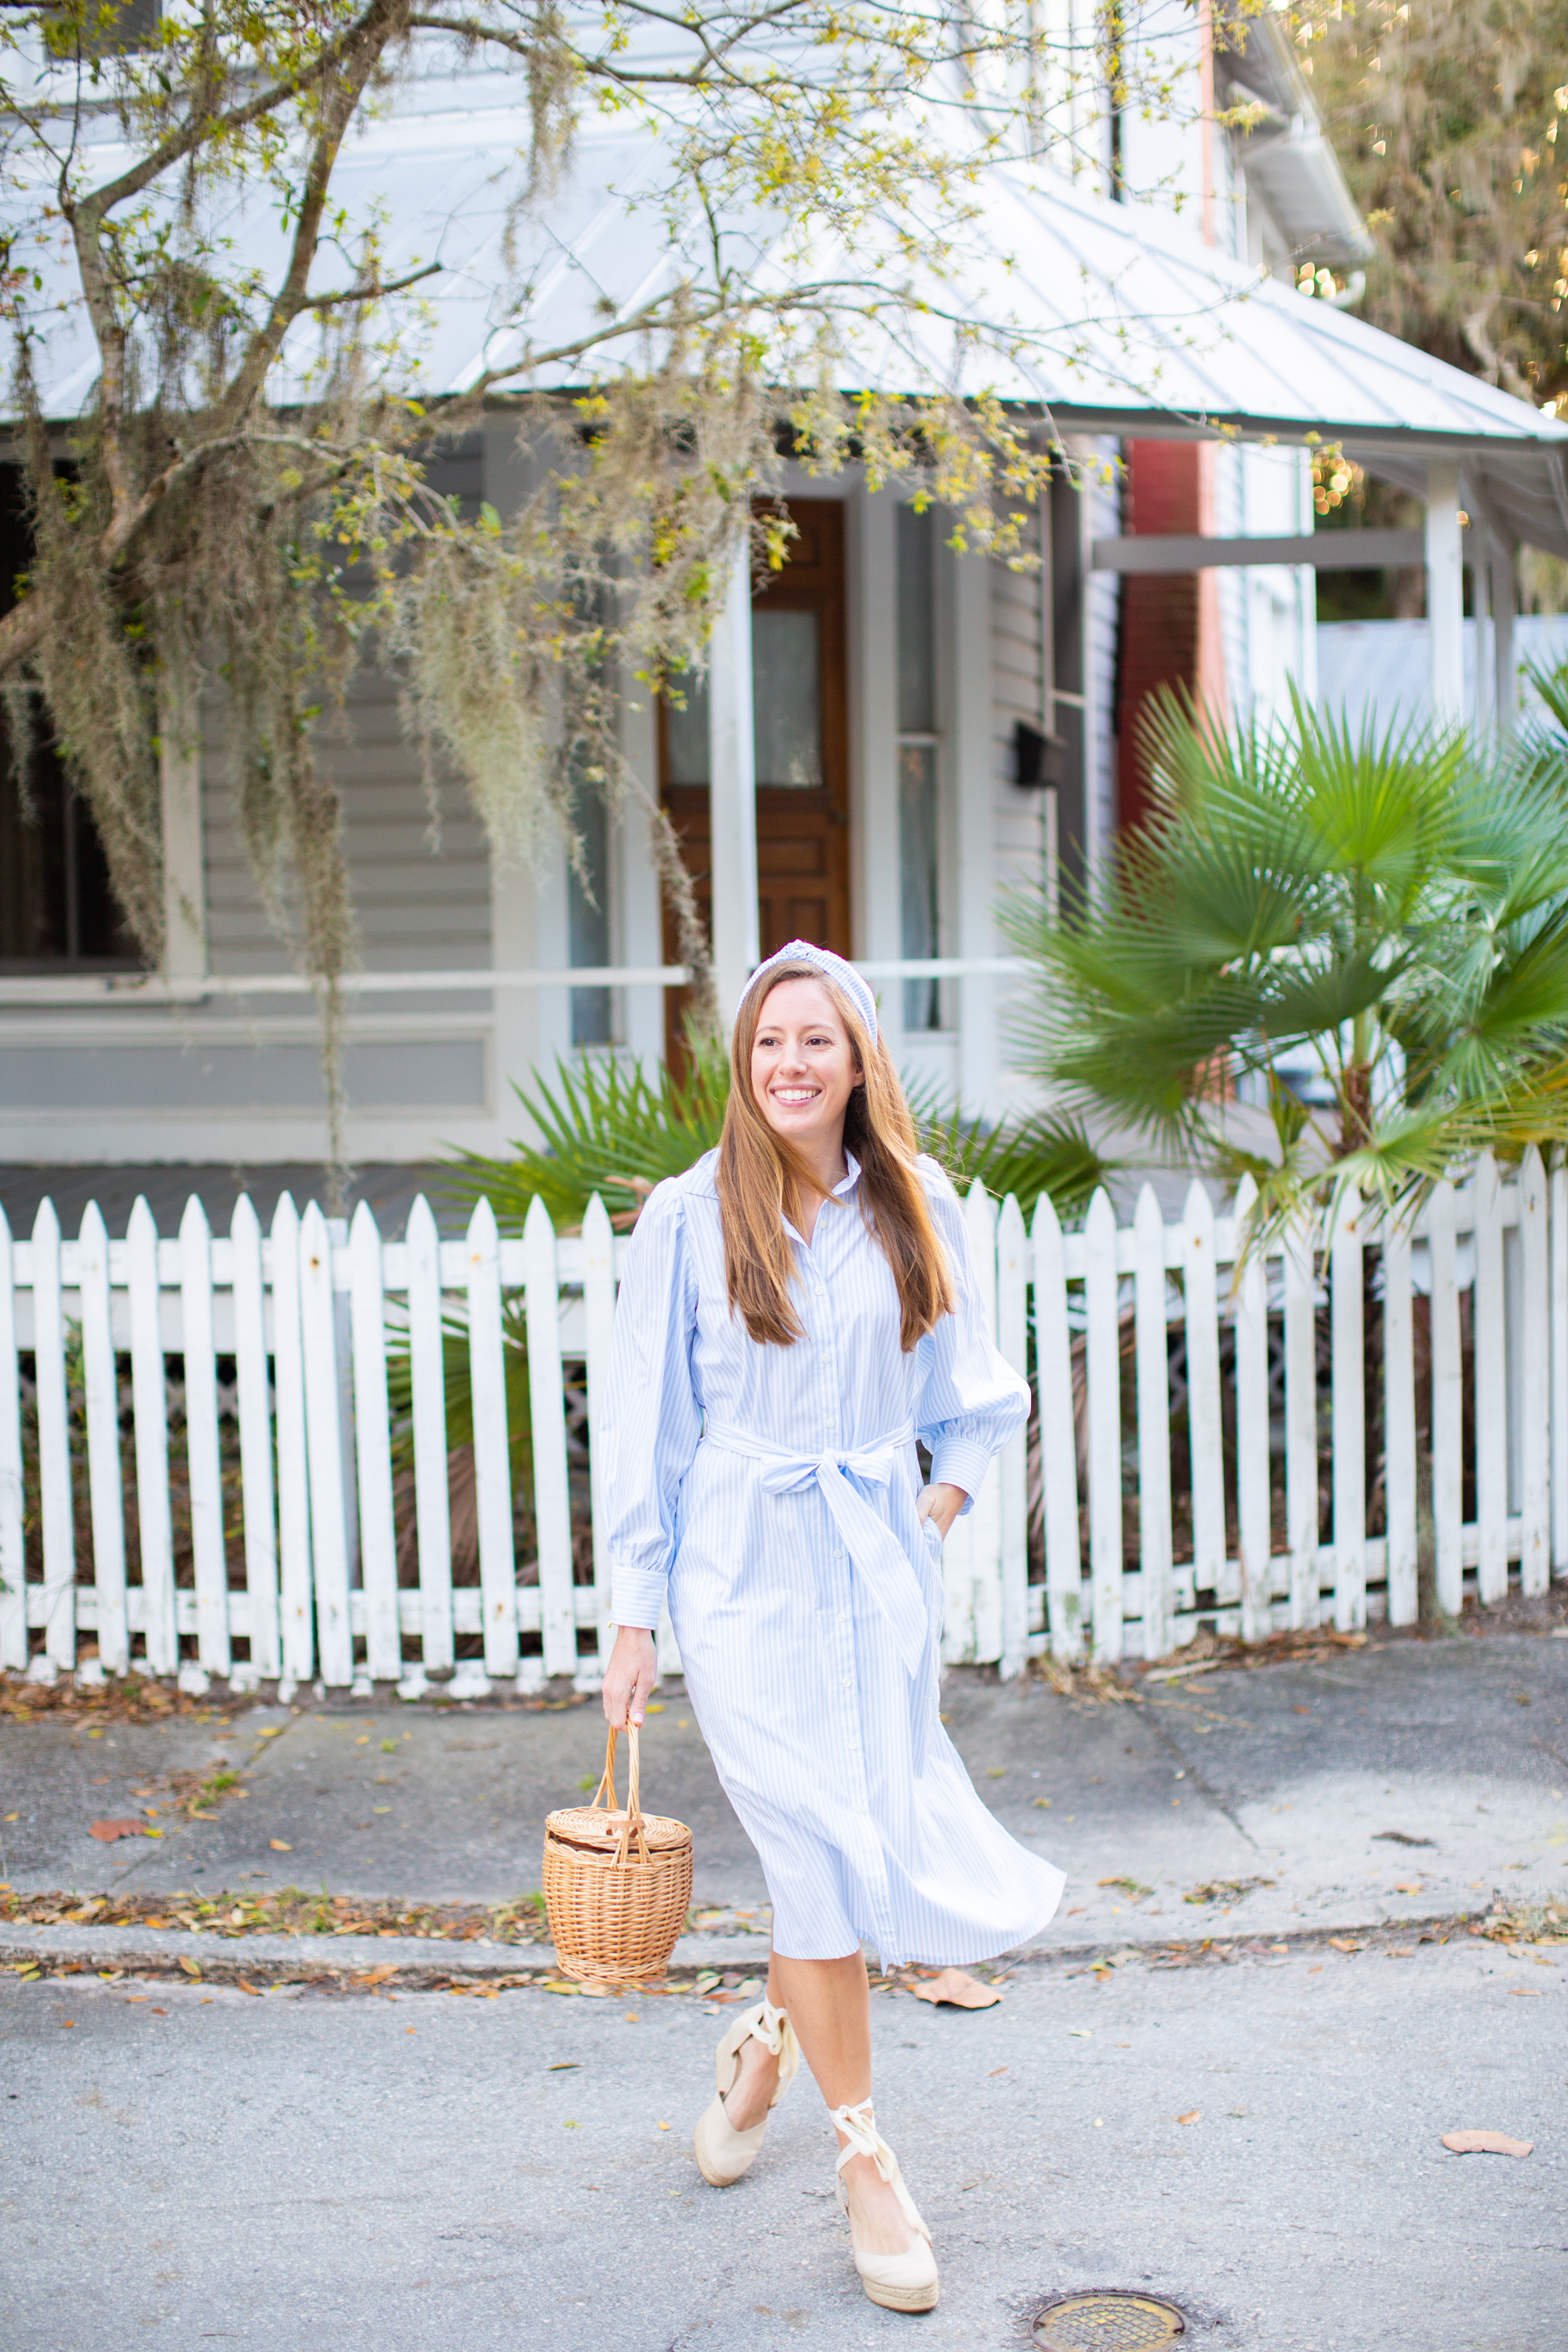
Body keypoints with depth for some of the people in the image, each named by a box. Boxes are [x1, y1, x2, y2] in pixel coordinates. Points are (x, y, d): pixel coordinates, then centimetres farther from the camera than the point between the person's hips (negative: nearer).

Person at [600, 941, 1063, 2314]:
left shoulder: (918, 1211, 3)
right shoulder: (690, 1217, -4)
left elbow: (973, 1397, 16)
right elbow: (648, 1428, -1)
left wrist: (940, 1515, 3)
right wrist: (632, 1617, -2)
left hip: (880, 1569, 3)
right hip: (744, 1570, -3)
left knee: (862, 1845, 8)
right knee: (819, 1852, -6)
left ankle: (770, 2038, 39)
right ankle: (863, 2157, 11)